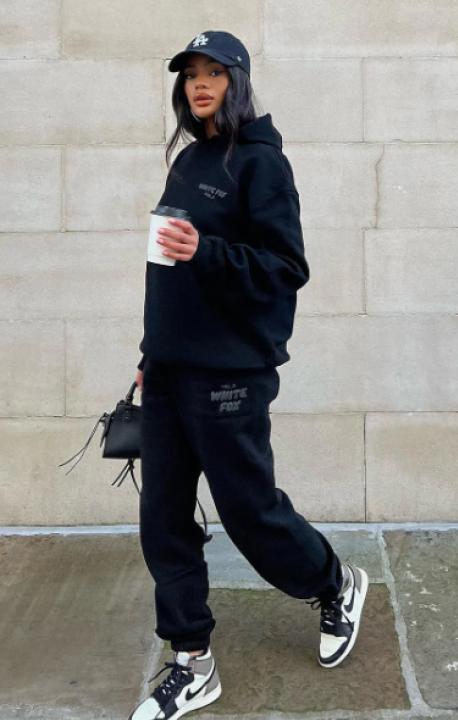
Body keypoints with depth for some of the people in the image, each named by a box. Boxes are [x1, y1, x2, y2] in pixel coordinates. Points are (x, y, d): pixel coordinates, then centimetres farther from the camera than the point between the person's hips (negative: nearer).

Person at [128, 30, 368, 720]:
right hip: (169, 372, 7)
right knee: (163, 521, 7)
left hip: (229, 373, -7)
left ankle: (338, 585, 33)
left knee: (249, 509, 4)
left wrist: (206, 251, -28)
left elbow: (286, 268, -13)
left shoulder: (260, 162, -7)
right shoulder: (188, 161, 15)